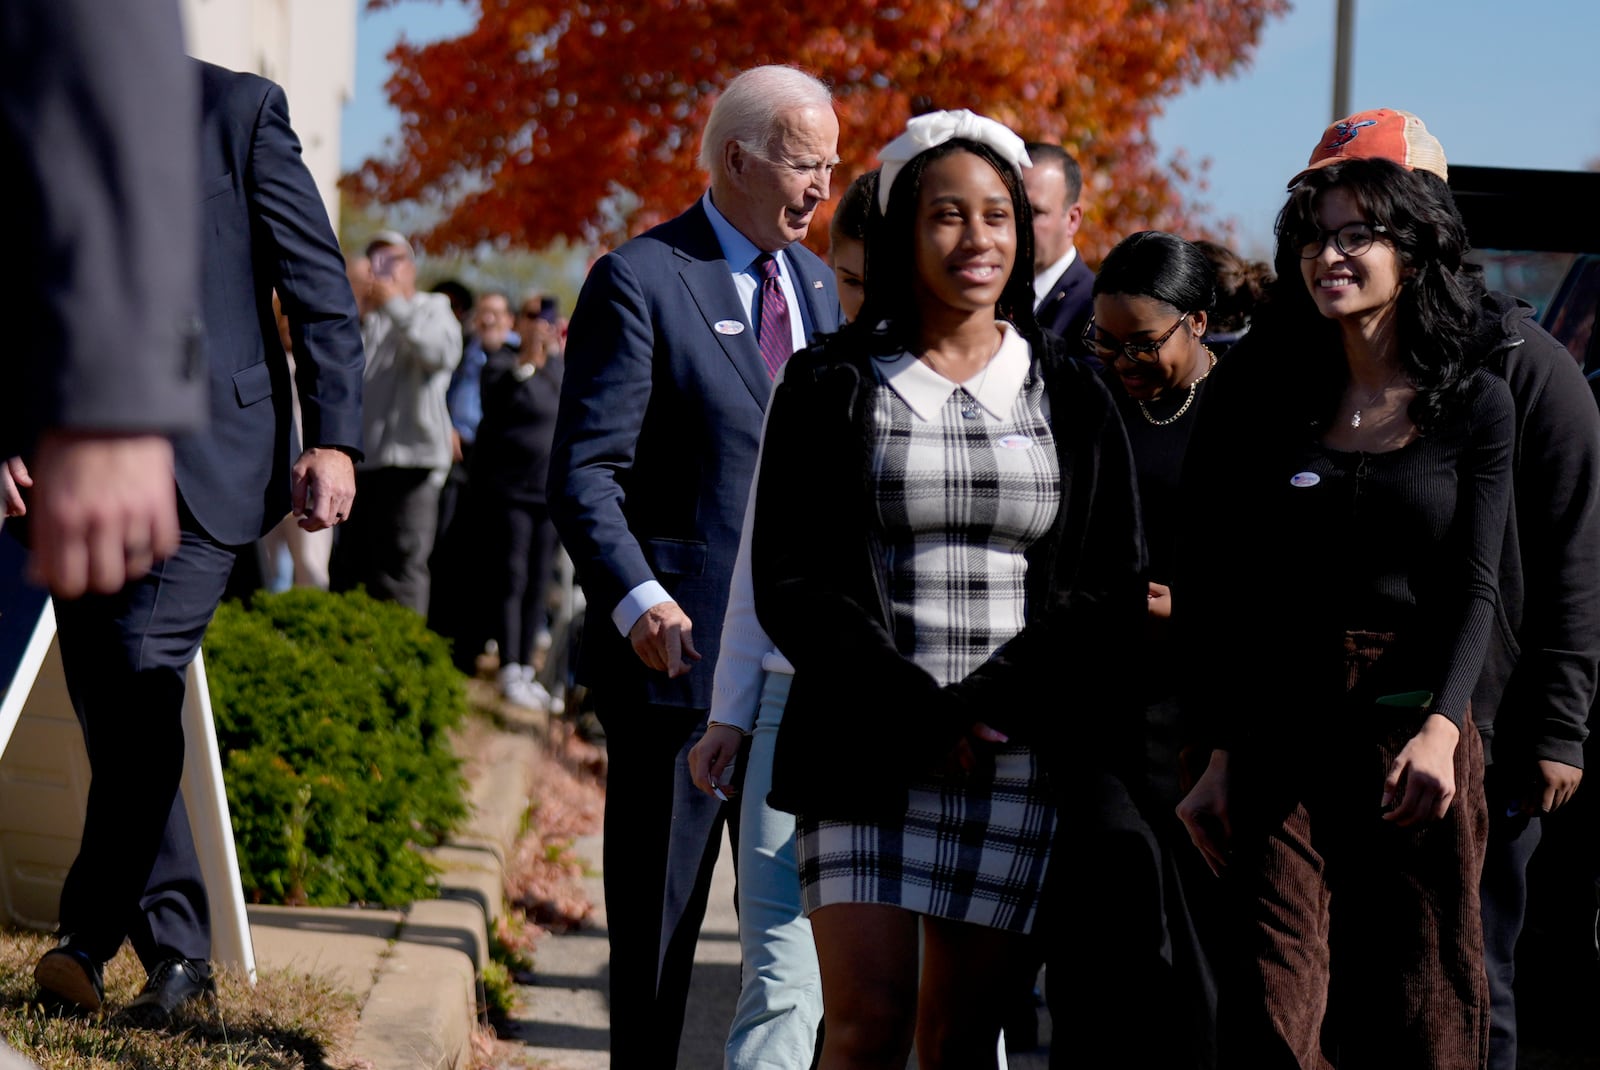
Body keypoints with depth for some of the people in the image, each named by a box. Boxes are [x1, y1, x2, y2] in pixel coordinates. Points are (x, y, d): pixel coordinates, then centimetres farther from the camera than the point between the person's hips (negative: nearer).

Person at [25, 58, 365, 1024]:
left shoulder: (240, 109, 3)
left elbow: (319, 285, 1)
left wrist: (333, 439, -8)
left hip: (208, 461, -4)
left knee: (143, 667, -20)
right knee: (110, 712, 3)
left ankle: (91, 932, -12)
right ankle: (176, 953, 13)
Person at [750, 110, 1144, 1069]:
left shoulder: (1070, 398, 10)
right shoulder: (833, 388, 5)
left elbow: (1113, 588, 5)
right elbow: (791, 585, -1)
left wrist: (990, 709, -9)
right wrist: (921, 716, -11)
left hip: (1017, 760, 2)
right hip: (866, 756, -1)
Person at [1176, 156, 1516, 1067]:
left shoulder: (1476, 404, 5)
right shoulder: (1271, 401, 9)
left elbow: (1474, 589, -2)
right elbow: (1220, 590, 8)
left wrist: (1441, 727, -17)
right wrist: (1221, 751, 0)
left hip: (1421, 729, -1)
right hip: (1283, 735, 1)